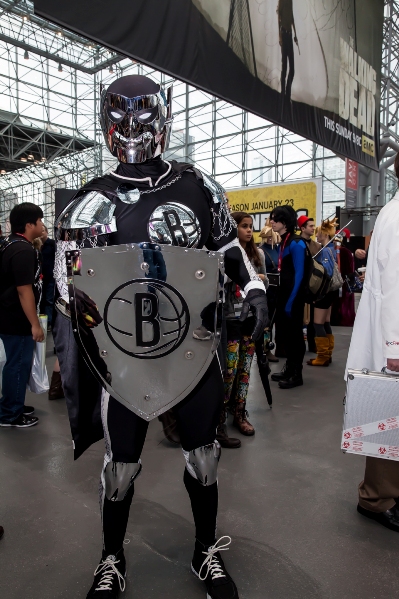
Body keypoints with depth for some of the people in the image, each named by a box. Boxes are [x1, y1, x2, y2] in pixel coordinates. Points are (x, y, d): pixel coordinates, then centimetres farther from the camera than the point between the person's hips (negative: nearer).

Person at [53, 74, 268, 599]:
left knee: (203, 456, 14)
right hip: (124, 354, -1)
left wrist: (253, 288, 0)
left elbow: (228, 245, 15)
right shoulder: (91, 204, -2)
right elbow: (68, 292, 0)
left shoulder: (198, 188, 2)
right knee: (120, 465, 12)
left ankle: (207, 552, 40)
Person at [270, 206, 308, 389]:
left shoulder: (296, 243, -15)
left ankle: (297, 374, 14)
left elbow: (299, 274, -18)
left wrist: (291, 301, -19)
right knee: (284, 330, 15)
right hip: (284, 292, 9)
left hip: (294, 295, -9)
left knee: (294, 332, 1)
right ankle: (289, 368, 29)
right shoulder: (284, 242, 11)